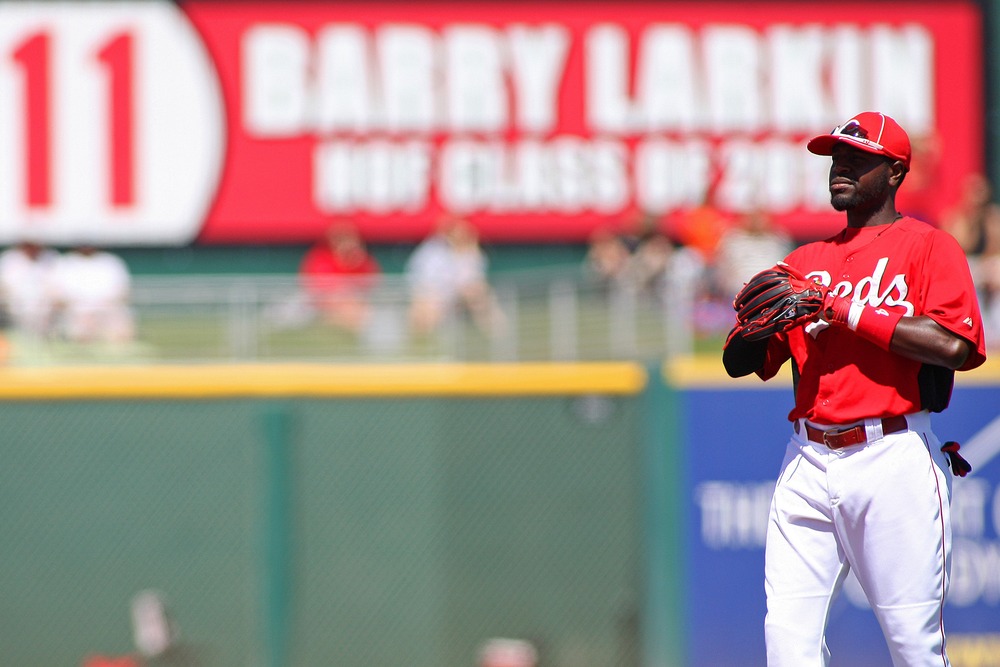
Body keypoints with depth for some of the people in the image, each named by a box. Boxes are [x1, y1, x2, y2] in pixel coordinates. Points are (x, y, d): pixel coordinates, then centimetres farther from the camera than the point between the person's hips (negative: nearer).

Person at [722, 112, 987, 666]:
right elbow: (738, 361, 17)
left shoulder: (929, 246, 4)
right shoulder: (804, 262, 20)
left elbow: (953, 346, -13)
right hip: (808, 462, 5)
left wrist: (843, 311, -11)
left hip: (894, 458, -5)